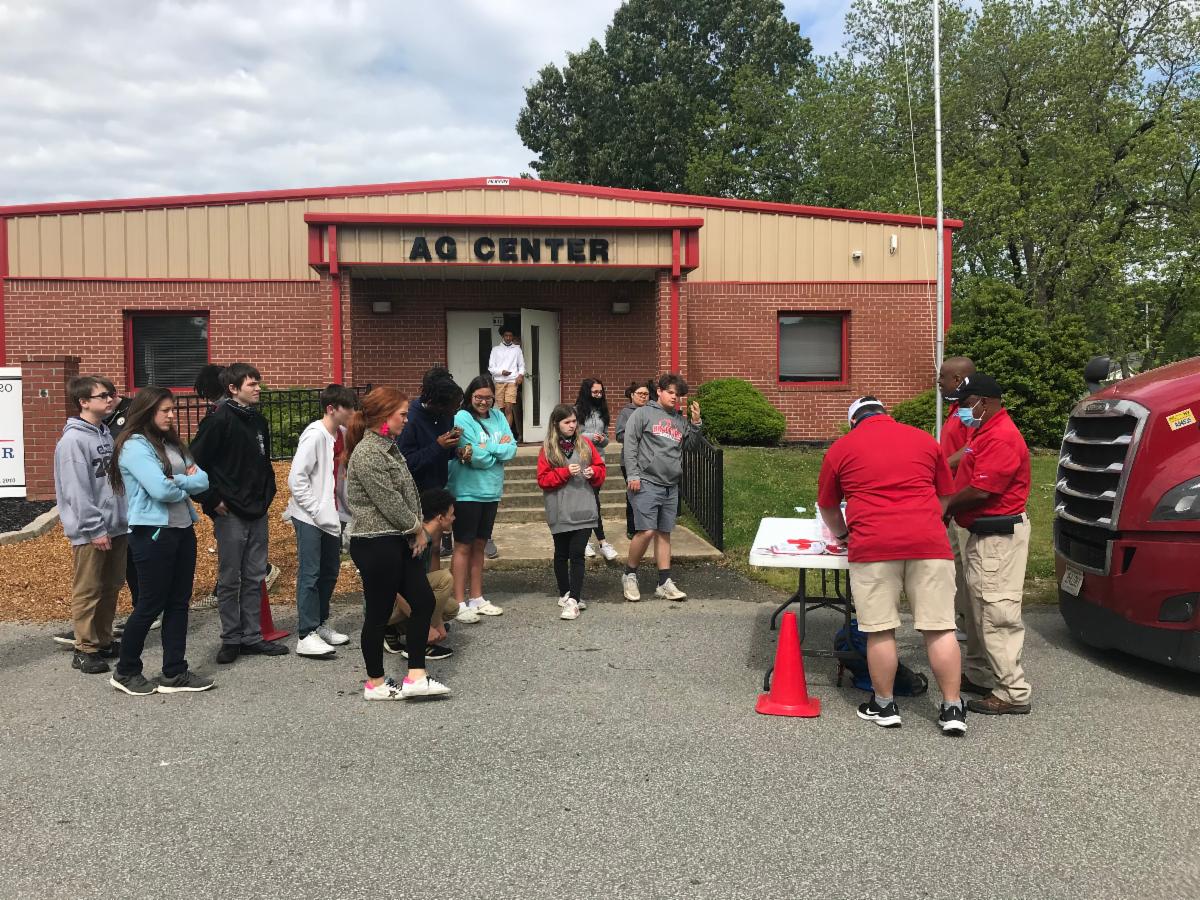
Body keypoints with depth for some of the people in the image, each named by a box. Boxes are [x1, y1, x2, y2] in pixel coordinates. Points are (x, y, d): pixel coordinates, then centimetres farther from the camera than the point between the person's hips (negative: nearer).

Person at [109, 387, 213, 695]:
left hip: (183, 530, 8)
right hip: (153, 533, -8)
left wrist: (176, 481, -12)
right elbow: (161, 489, -22)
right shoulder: (134, 446, -11)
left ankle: (174, 673, 18)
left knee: (178, 603, 10)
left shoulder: (171, 444, 13)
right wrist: (186, 485, -3)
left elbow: (203, 480, 6)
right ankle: (125, 672, 20)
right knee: (150, 606, 2)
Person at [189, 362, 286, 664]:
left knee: (255, 578, 11)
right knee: (229, 580, 3)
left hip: (258, 512, 7)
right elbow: (195, 462, -15)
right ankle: (231, 639, 14)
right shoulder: (220, 420, -12)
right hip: (230, 514, -7)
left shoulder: (258, 420, 11)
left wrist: (267, 493, 12)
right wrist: (213, 500, -13)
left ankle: (252, 637, 20)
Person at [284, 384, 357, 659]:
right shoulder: (315, 435, -17)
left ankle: (320, 624, 29)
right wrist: (315, 510, -16)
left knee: (330, 572, 15)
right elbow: (296, 478, -19)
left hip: (332, 515, 8)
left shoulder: (342, 434, 6)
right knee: (310, 575, -5)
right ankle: (306, 637, 0)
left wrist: (343, 508, 4)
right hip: (310, 518, -8)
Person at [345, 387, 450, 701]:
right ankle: (375, 683, 17)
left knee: (423, 601, 6)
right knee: (379, 613, 2)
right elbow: (388, 501, -19)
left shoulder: (388, 446, 13)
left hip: (399, 540, 10)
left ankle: (416, 677, 11)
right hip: (376, 544, -10)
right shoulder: (367, 453, -17)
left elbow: (407, 493, 17)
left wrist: (418, 528, 4)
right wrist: (418, 528, -6)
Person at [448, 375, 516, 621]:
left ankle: (476, 598, 24)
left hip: (491, 492, 6)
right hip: (467, 492, -6)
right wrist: (499, 448, -5)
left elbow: (511, 450, -3)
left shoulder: (498, 417, 7)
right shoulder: (462, 418, -12)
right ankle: (459, 604, 6)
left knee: (479, 545, 15)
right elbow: (479, 459, -19)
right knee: (464, 546, 1)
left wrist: (484, 449, -14)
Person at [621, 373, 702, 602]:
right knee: (646, 531, -11)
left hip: (671, 487, 6)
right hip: (646, 483, -6)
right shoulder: (643, 413, 1)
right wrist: (632, 475, -11)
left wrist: (696, 422, 4)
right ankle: (629, 575, 7)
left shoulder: (681, 420, 17)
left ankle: (665, 583, 12)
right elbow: (630, 444, -4)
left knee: (664, 534, 8)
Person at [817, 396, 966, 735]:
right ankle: (953, 709, 10)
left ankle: (884, 706, 15)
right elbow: (945, 496, 25)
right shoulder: (924, 439, 19)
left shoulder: (841, 448, 13)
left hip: (873, 545, -2)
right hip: (929, 542, 2)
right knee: (940, 628, 5)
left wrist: (842, 534, 38)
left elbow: (827, 506, 20)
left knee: (880, 630, 5)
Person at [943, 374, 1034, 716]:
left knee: (997, 612, -8)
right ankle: (980, 675, 31)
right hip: (984, 533, 11)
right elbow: (971, 473, 19)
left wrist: (944, 506, -9)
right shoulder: (986, 432, 16)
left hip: (999, 537, -11)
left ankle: (1012, 693, -3)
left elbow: (980, 491, -23)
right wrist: (947, 504, 5)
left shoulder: (1001, 438, -19)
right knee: (980, 607, 19)